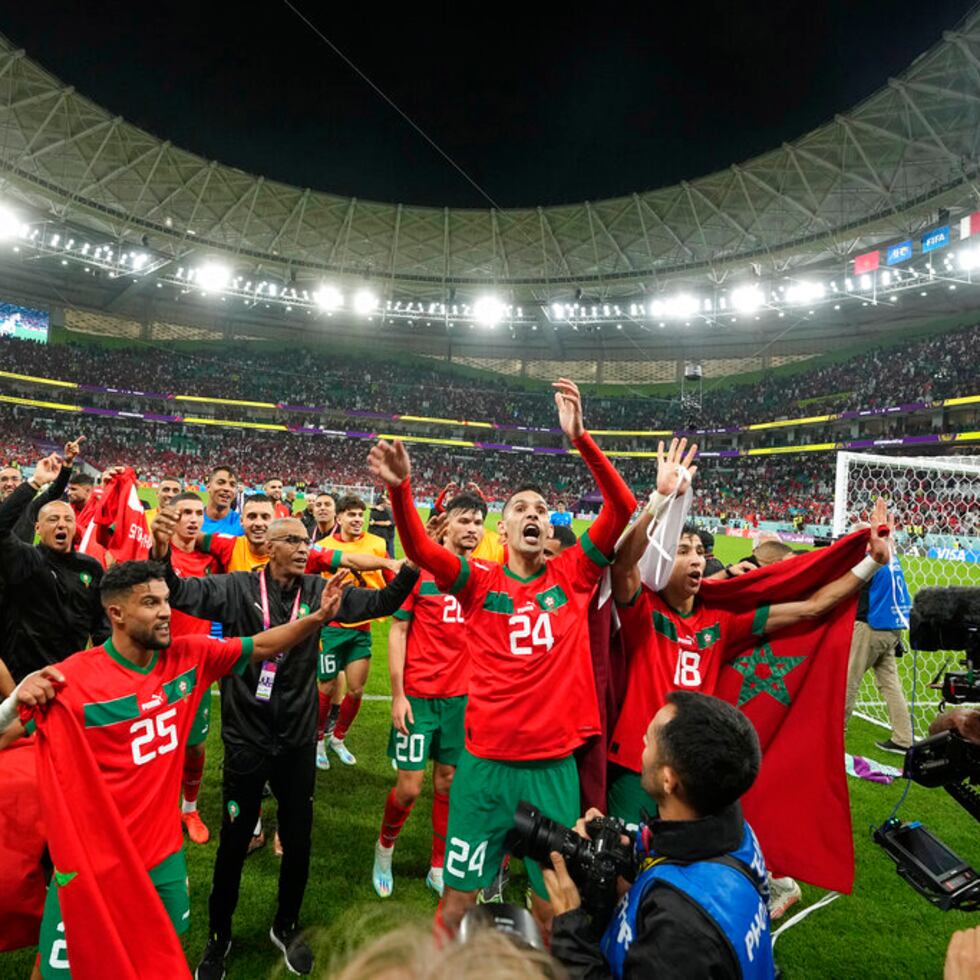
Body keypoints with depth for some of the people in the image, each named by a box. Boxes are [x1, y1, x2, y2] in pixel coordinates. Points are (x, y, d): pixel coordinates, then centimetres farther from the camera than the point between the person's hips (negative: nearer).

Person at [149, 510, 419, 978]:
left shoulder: (319, 590, -3)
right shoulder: (236, 587, -9)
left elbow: (381, 602, -5)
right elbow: (180, 593, -19)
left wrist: (412, 566, -21)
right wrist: (162, 554, -39)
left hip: (298, 741, 2)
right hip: (246, 739, -2)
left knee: (298, 841, 16)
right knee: (234, 842, 15)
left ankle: (287, 927, 42)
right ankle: (219, 936, 40)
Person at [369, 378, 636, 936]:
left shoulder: (573, 576, 0)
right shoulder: (480, 582, -1)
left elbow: (624, 509, -9)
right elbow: (419, 549, -16)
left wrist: (581, 438, -18)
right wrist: (401, 489, -33)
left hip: (554, 764, 1)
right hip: (485, 761, 0)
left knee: (553, 906, 16)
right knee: (458, 899, 15)